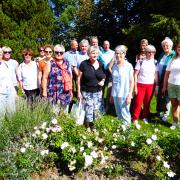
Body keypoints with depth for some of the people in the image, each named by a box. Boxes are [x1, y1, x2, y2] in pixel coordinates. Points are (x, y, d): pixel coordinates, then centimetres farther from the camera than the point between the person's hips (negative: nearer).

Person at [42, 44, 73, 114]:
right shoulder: (50, 64, -2)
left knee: (64, 114, 14)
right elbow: (45, 77, -3)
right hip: (53, 94, -4)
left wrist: (71, 91, 15)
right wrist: (44, 91, -7)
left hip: (65, 94, 4)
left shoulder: (67, 64, 10)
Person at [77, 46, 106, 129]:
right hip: (86, 92, -3)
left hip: (98, 92, 3)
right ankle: (88, 127, 22)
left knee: (96, 111, 9)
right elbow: (79, 78, -5)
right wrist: (78, 91, -7)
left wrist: (102, 81, -6)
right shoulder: (84, 64, -8)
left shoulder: (101, 65, 2)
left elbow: (103, 77, 17)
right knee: (88, 112, 1)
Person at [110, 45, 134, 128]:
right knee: (118, 114, 14)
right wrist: (111, 94, 11)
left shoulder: (129, 66, -5)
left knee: (124, 115, 0)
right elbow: (113, 81, 11)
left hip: (124, 95, -4)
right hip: (115, 94, 5)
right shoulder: (114, 66, 7)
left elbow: (132, 81, -4)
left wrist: (129, 95, -10)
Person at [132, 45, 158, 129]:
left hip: (150, 85, 3)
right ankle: (135, 120, 7)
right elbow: (135, 74, -3)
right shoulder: (141, 61, -3)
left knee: (147, 103, 9)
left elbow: (156, 75, 8)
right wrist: (135, 86, -7)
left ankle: (145, 117, 30)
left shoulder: (155, 62, 5)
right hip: (140, 85, -2)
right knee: (138, 102, -4)